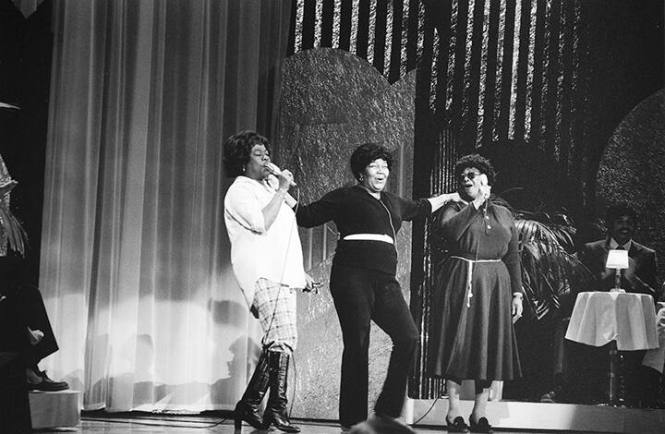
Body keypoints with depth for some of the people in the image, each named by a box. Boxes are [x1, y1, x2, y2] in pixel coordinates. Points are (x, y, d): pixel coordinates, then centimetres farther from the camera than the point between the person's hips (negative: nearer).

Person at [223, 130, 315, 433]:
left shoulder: (270, 186, 25)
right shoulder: (240, 190, -1)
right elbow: (261, 223, -18)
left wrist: (300, 272, 26)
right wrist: (282, 190, -10)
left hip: (281, 274, 9)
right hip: (261, 274, -9)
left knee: (283, 341, 3)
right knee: (282, 338, -22)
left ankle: (250, 405, 8)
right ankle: (277, 409, -22)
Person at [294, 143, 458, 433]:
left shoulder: (393, 203, 26)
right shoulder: (345, 197, 8)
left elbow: (419, 208, 45)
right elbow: (307, 216, 8)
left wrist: (450, 197, 54)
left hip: (385, 280, 6)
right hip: (353, 276, -6)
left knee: (408, 337, -11)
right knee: (357, 345, -11)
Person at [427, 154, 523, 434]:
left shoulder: (503, 215, 15)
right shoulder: (454, 209, 5)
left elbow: (513, 257, 14)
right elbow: (446, 231, -18)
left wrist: (517, 294, 6)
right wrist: (475, 205, -13)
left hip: (494, 287, 3)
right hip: (458, 284, -3)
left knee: (490, 346, 2)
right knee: (457, 342, -3)